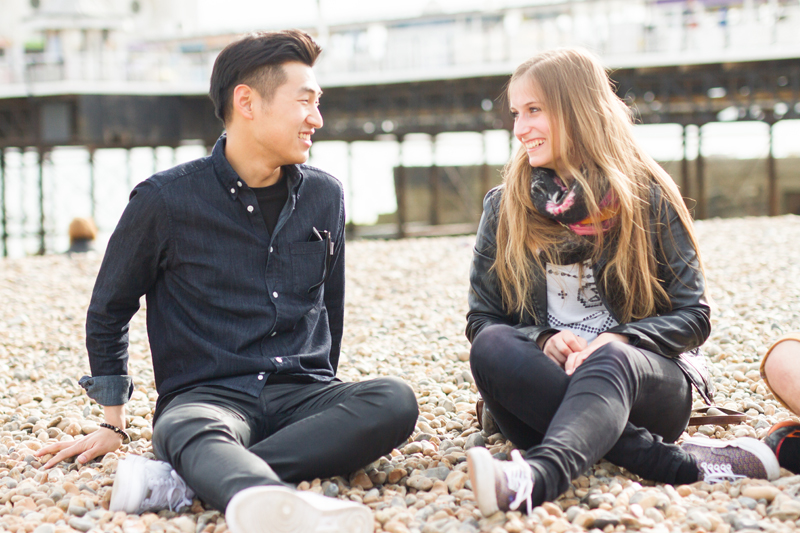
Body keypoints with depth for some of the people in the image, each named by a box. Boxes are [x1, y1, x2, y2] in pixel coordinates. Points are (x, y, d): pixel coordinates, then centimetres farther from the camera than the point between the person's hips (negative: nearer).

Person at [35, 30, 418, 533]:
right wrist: (113, 424, 12)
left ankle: (184, 480, -39)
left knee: (395, 399, -30)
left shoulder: (325, 197, 13)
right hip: (209, 393, -3)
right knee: (189, 429, -39)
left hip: (302, 394, 4)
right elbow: (109, 310, 12)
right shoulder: (167, 199, 0)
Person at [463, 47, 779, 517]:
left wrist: (616, 341, -18)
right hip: (547, 379, 2)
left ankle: (537, 477, -66)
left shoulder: (647, 197, 4)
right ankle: (676, 462, -35)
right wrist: (543, 340, -14)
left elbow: (694, 316, 2)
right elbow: (482, 319, 9)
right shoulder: (504, 207, 10)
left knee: (610, 361, -36)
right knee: (491, 347, -30)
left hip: (648, 378, -2)